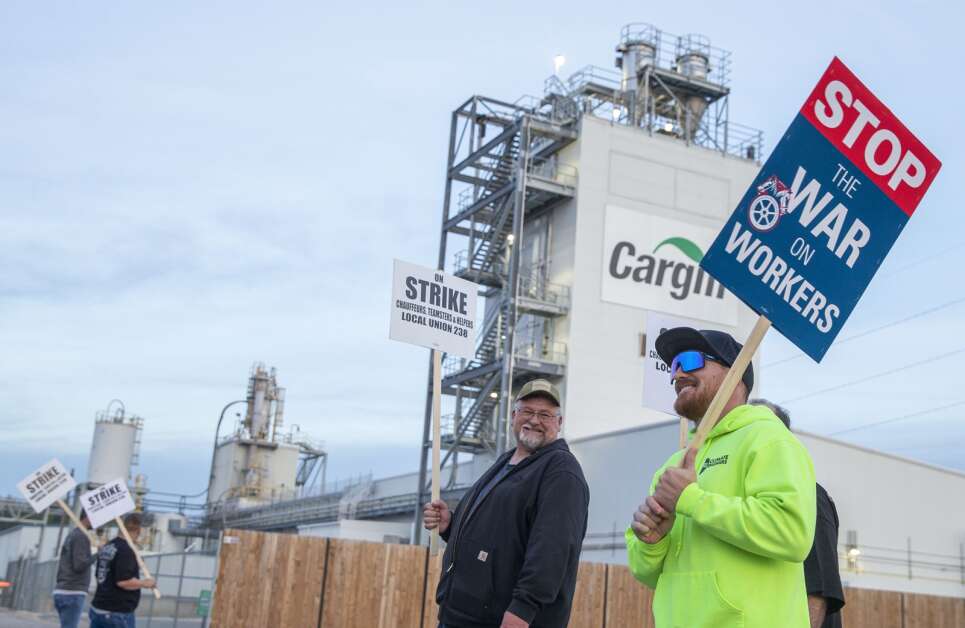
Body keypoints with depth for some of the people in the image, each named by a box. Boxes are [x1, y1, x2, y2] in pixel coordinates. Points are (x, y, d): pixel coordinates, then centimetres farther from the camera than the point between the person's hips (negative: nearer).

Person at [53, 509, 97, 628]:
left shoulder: (72, 534, 18)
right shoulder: (81, 536, -11)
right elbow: (79, 565, -18)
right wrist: (97, 553, -8)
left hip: (62, 591, 10)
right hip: (73, 593, -10)